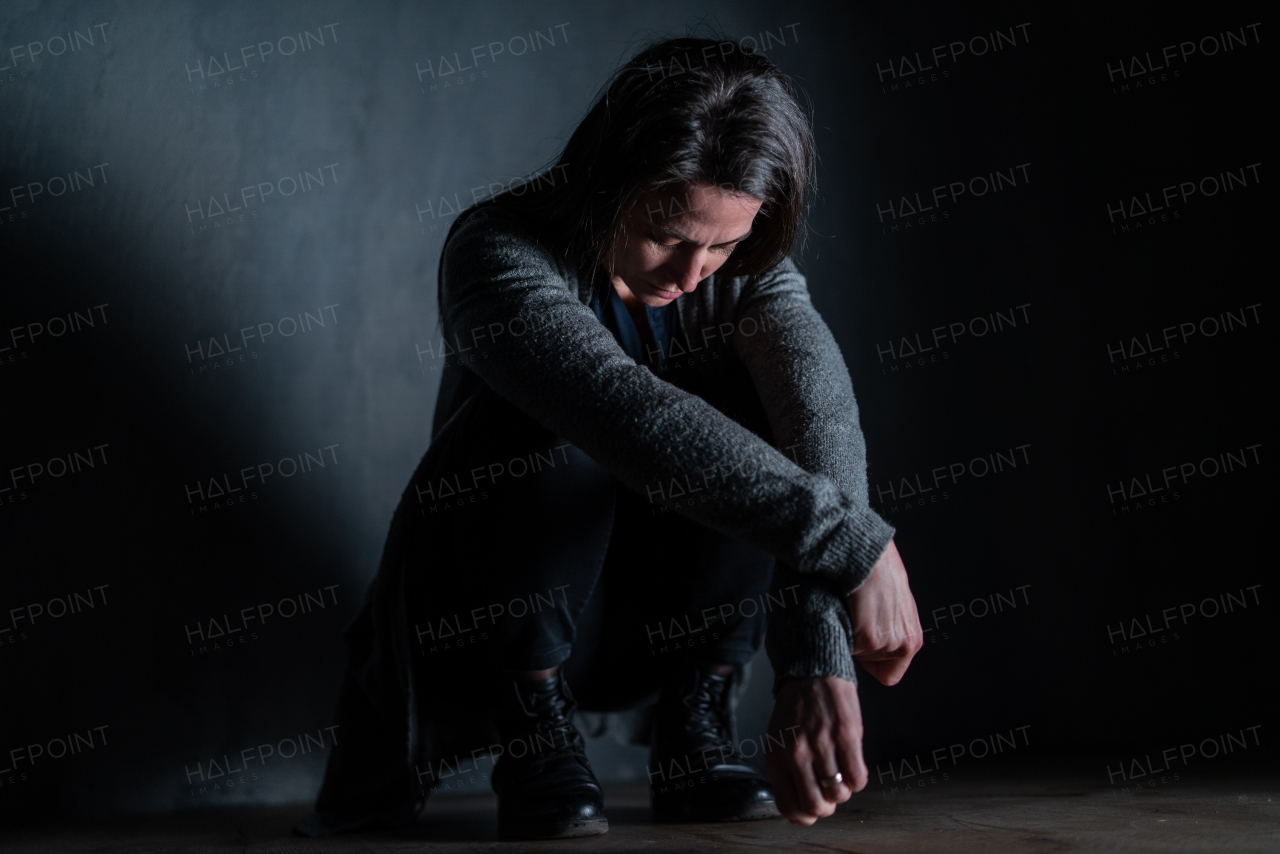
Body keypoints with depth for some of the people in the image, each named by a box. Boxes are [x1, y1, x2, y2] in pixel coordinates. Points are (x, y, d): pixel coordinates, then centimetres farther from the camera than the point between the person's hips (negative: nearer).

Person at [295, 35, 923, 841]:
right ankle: (534, 733, -20)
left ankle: (695, 724, -14)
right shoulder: (500, 253, -24)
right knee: (549, 417, -32)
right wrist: (853, 542, -46)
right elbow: (632, 414, -41)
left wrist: (822, 669, -42)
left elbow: (819, 425, -27)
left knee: (749, 402, -21)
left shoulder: (747, 270, -10)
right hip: (485, 619, -3)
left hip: (666, 616, 4)